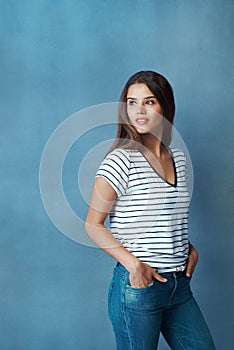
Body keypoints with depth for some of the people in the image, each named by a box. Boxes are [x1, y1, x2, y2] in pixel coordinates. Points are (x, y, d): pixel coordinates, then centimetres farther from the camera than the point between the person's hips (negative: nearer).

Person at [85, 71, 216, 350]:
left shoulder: (178, 158, 8)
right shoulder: (121, 160, -13)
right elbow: (93, 224, -11)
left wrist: (189, 248, 6)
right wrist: (133, 264, -20)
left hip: (180, 285, 7)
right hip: (138, 286, -6)